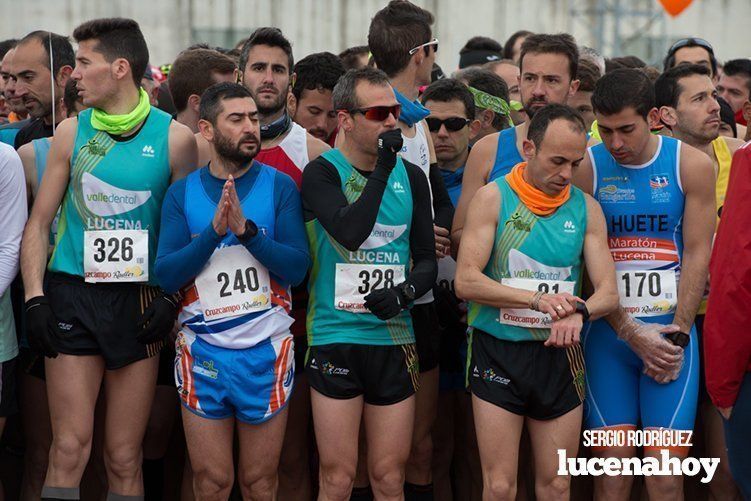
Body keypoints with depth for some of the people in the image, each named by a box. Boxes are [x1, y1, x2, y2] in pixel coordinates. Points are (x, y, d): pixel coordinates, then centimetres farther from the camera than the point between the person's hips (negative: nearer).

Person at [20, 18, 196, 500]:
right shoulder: (72, 132, 6)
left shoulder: (174, 138, 0)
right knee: (70, 447, -7)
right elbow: (39, 223, 9)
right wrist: (35, 296, -2)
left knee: (125, 460, 2)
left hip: (138, 297, -1)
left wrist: (170, 297, -6)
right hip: (72, 294, 1)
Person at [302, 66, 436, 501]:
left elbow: (427, 260, 12)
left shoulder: (411, 176, 9)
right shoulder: (322, 173, -4)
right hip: (335, 339, -4)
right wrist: (382, 169, -18)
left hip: (394, 339, 4)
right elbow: (350, 232, -22)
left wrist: (406, 291, -9)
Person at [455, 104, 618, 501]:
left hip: (560, 354, 3)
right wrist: (537, 299, -22)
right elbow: (466, 281, -13)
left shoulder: (586, 208, 5)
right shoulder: (493, 198, -5)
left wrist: (579, 312, -23)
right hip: (498, 352, -3)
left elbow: (608, 293, 0)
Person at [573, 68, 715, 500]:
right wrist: (633, 334, -7)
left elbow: (697, 254, 2)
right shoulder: (586, 169, -1)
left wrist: (678, 335, -5)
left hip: (672, 334, 0)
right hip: (609, 332, 0)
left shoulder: (691, 165, 1)